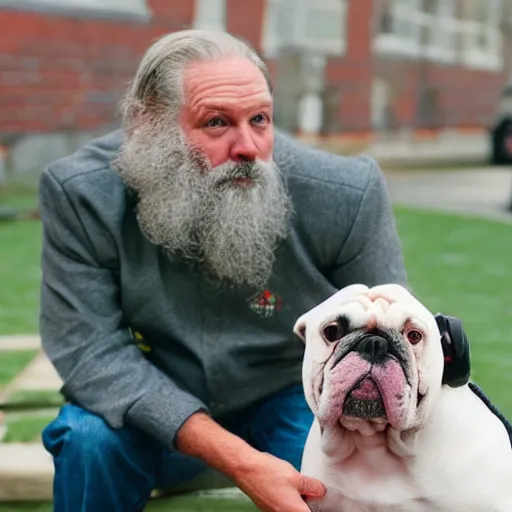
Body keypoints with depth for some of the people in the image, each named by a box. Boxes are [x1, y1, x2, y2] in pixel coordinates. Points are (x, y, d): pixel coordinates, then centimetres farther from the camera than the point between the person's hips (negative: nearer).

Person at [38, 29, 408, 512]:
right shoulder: (80, 194, -23)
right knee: (92, 439, -29)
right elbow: (90, 346, -25)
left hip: (291, 399, 0)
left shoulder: (345, 196, -22)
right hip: (157, 407, 0)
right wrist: (236, 459, -33)